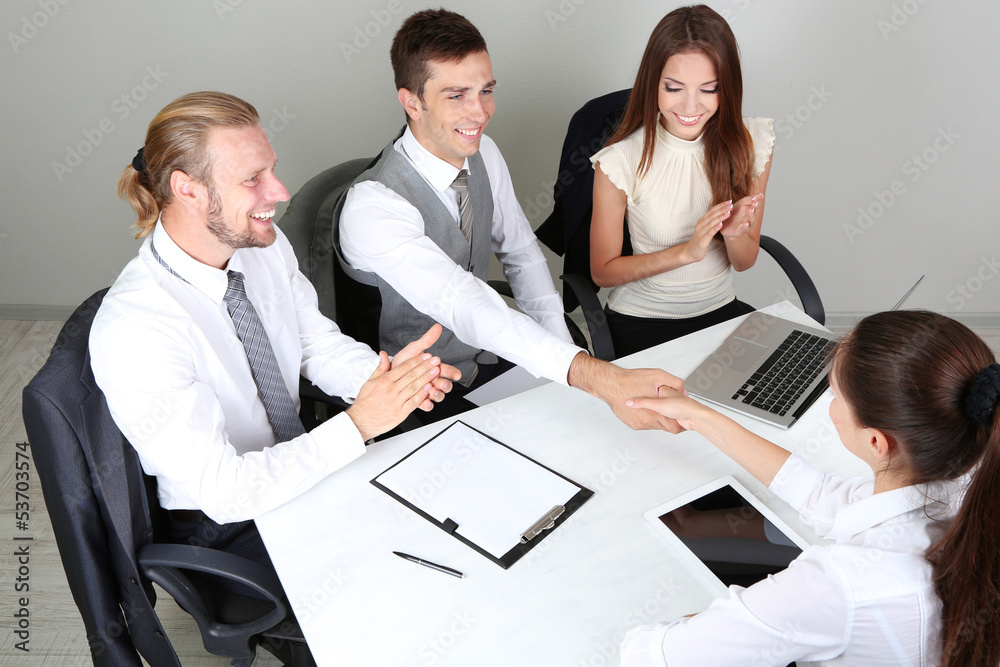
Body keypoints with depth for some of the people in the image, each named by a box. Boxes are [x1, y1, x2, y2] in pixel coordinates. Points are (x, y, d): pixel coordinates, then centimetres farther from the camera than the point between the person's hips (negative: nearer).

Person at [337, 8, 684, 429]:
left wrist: (567, 355, -5)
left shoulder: (484, 154, -3)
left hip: (494, 361, 6)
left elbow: (521, 254, 8)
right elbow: (465, 307, -40)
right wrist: (598, 379, -50)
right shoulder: (372, 209, -27)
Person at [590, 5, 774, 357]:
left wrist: (733, 233, -21)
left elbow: (745, 261, 3)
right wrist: (686, 251, -20)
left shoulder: (750, 144, -6)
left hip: (721, 310, 4)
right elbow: (602, 271, -7)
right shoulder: (620, 161, -16)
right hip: (640, 321, -4)